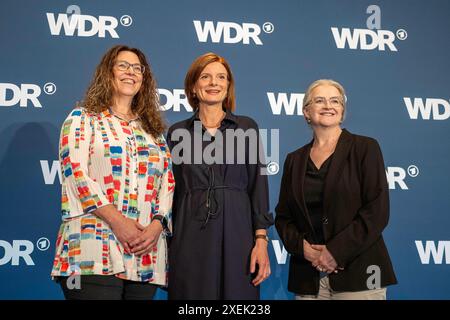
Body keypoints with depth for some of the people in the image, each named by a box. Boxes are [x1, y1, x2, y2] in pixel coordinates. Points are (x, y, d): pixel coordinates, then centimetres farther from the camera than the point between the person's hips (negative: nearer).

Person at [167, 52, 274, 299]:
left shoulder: (247, 128, 7)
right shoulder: (177, 132, 8)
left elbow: (258, 185, 4)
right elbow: (173, 191, 10)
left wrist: (261, 240, -5)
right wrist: (167, 246, 6)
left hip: (237, 235, 0)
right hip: (190, 238, 0)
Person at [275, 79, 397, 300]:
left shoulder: (365, 147, 0)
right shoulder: (295, 159, 11)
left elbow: (378, 211, -7)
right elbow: (283, 216, 11)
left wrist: (336, 250, -13)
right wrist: (303, 247, -8)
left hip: (357, 273, -3)